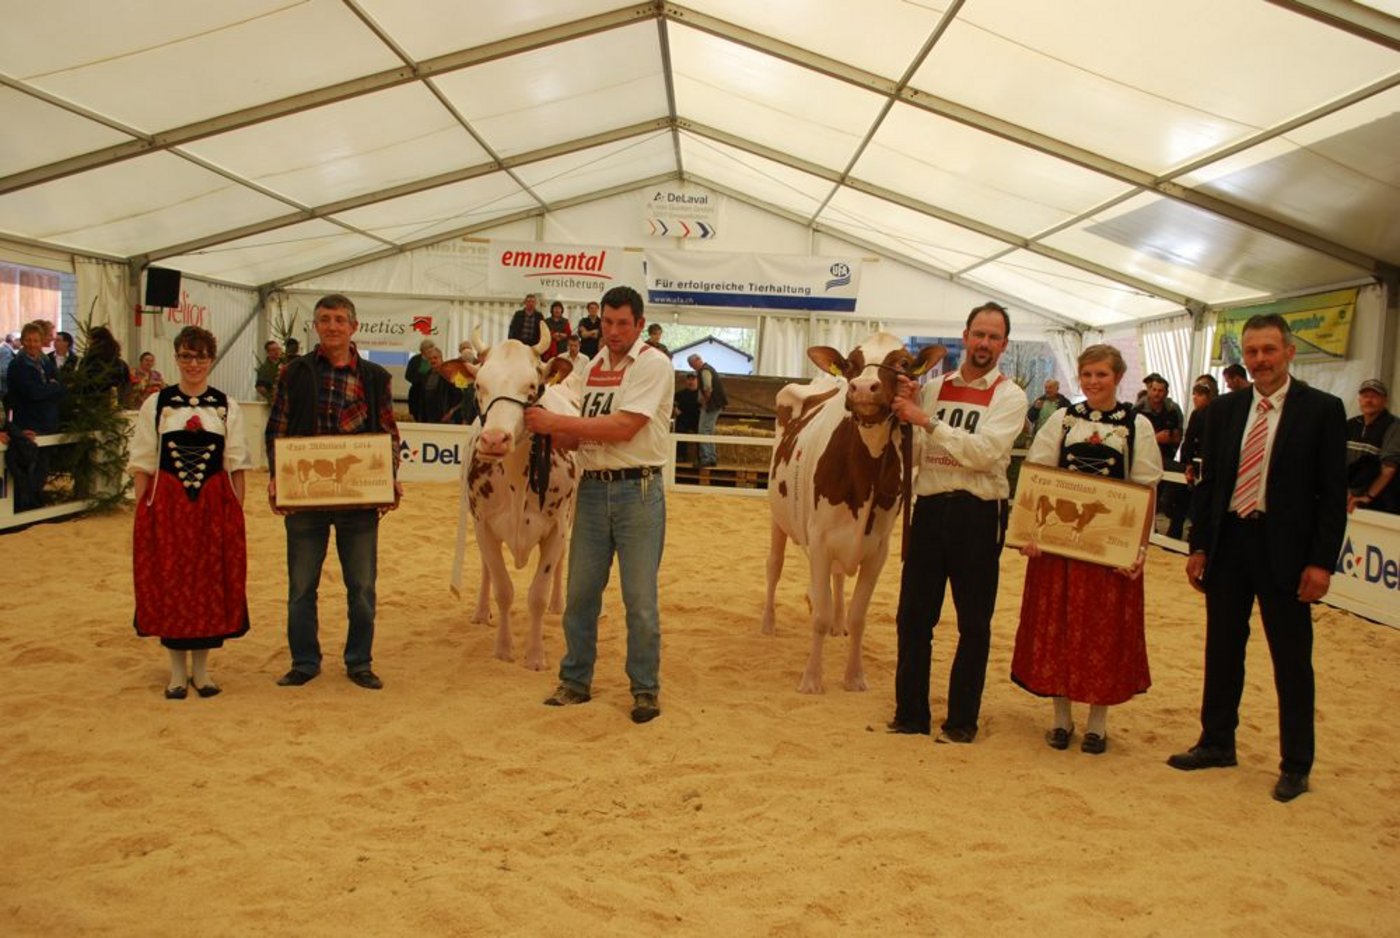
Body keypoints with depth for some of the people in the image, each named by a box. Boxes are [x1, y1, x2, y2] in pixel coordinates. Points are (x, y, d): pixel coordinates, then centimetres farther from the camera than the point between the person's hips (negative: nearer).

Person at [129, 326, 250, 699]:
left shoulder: (227, 406, 6)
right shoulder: (156, 404, 4)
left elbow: (236, 466, 5)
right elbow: (143, 465, 4)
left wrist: (235, 513, -1)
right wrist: (144, 512, -2)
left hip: (214, 507, 1)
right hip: (167, 508, 0)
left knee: (210, 584, 4)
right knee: (169, 585, 3)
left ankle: (201, 668, 17)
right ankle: (177, 671, 17)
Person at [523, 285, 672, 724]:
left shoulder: (653, 365, -8)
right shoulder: (593, 366, 13)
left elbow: (623, 427, -19)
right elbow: (584, 434, 16)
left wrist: (555, 421, -17)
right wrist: (547, 431, -6)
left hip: (638, 491, -6)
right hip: (592, 488, 6)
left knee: (640, 598, 1)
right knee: (580, 591, 10)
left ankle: (645, 689, 16)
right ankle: (575, 680, 25)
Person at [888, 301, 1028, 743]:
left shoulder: (1009, 396, -1)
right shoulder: (933, 388, 10)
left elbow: (985, 451, -17)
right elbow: (910, 452, 11)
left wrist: (927, 420, -18)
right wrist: (904, 407, -4)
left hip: (978, 515, -3)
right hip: (930, 508, 3)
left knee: (974, 623, 8)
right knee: (913, 616, 7)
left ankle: (962, 720, 22)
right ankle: (910, 713, 21)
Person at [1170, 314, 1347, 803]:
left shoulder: (1322, 409, -5)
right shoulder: (1224, 410, 7)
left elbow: (1333, 492, -6)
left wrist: (1322, 560, -12)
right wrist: (1198, 545, 4)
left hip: (1284, 549, -4)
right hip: (1228, 542, 4)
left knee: (1292, 660, 6)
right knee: (1222, 650, 14)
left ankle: (1296, 765, 20)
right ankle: (1216, 743, 29)